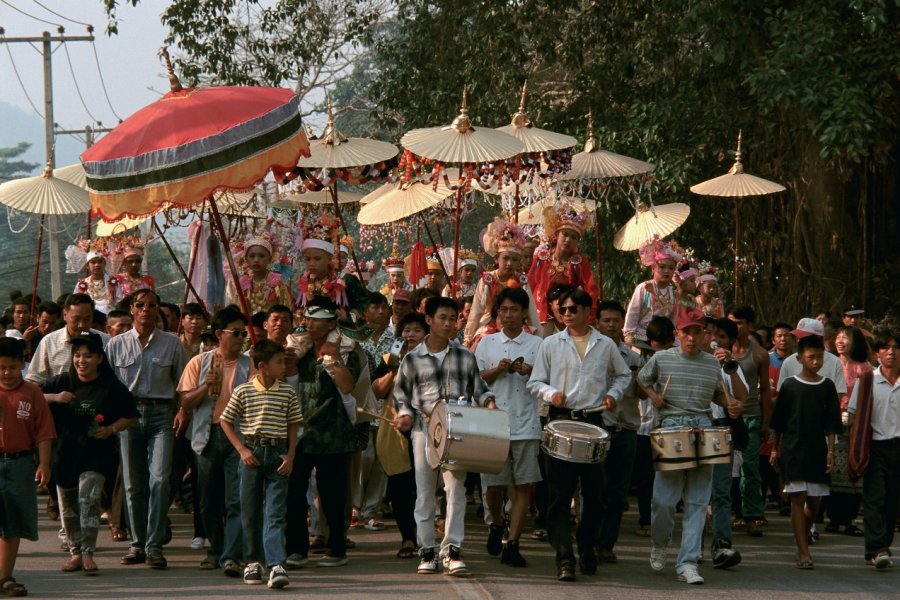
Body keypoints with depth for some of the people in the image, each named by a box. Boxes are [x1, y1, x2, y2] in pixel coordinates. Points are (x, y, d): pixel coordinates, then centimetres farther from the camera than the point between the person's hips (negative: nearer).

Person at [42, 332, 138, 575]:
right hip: (65, 452, 3)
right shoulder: (62, 382, 4)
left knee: (89, 498, -20)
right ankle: (76, 552, 23)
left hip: (96, 452, -3)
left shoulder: (112, 388, -1)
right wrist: (54, 398, -16)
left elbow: (131, 417, 6)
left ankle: (88, 553, -16)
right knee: (68, 505, 10)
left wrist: (111, 429, -11)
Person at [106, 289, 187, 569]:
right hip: (128, 413, 1)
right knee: (133, 482, 5)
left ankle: (154, 546, -12)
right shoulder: (117, 345, 7)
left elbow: (181, 383, 10)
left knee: (159, 478, -13)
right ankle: (137, 543, 13)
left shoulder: (172, 343, 6)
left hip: (161, 413, -1)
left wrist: (182, 416, 4)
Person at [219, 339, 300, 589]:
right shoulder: (243, 392, -2)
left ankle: (276, 564, -17)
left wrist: (290, 455, 0)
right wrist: (242, 449, -3)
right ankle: (253, 561, 22)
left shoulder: (287, 392, 3)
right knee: (250, 510, 8)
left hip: (278, 454, 0)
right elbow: (225, 421, 5)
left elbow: (293, 426, 10)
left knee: (275, 512, -8)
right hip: (252, 453, 0)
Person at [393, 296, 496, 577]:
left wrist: (487, 401, -3)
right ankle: (427, 551, 9)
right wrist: (405, 414, -3)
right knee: (425, 491, 2)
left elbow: (478, 388, 17)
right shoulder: (412, 359, 6)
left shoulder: (465, 356, 10)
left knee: (456, 488, -7)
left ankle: (452, 549, -5)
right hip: (424, 429, 0)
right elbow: (400, 393, 15)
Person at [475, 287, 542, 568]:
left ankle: (512, 544, -1)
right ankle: (496, 524, 32)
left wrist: (529, 371, -13)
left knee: (524, 485, -4)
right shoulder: (487, 343, 11)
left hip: (526, 425, -1)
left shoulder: (537, 344, 7)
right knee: (493, 484, 4)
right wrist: (498, 370, -8)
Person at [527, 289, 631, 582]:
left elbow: (623, 375, 22)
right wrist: (551, 393, -13)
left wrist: (613, 394, 4)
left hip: (593, 422, 1)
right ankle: (564, 558, -10)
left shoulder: (605, 345, 8)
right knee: (559, 494, -8)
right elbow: (535, 383, 7)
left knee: (594, 493, 6)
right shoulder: (551, 344, 5)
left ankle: (587, 550, 24)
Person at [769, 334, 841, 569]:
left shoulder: (827, 387, 6)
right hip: (793, 450, -2)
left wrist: (830, 451, 0)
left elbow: (831, 424, 7)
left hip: (818, 451, 2)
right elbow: (778, 422, 6)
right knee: (798, 498, -8)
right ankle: (803, 553, -9)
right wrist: (775, 449, 5)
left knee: (814, 500, 7)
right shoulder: (789, 385, 0)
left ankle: (803, 539, 30)